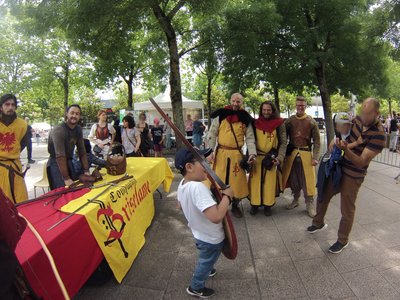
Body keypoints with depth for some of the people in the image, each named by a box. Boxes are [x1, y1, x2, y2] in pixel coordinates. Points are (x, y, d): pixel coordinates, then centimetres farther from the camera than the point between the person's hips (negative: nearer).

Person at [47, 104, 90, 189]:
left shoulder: (78, 129, -1)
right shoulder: (59, 130, -22)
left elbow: (82, 151, 3)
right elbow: (60, 156, -27)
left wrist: (86, 171, -4)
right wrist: (66, 178, -29)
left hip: (69, 162, 6)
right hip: (56, 163, -6)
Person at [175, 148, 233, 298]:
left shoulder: (182, 184, -10)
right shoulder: (198, 187, -40)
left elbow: (181, 205, 9)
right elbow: (216, 217, -46)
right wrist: (227, 196, -34)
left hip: (199, 233, 8)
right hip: (211, 238, -7)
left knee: (204, 259, 35)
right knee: (207, 262, 22)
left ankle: (203, 271, 62)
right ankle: (196, 287, 45)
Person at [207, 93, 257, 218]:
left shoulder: (245, 119, 5)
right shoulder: (220, 115, 0)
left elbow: (250, 138, 4)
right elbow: (212, 135, 3)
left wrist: (252, 153, -9)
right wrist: (211, 151, -2)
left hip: (237, 154, 2)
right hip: (221, 153, -1)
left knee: (238, 181, 7)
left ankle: (235, 206, 28)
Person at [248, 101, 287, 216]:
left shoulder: (279, 123, -1)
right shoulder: (255, 123, 4)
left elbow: (283, 143, 0)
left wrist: (279, 158, -12)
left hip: (272, 158, -1)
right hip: (257, 157, 1)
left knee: (270, 182, 4)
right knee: (256, 181, 4)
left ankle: (268, 205, 19)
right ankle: (254, 204, 18)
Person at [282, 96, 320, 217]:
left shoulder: (311, 121, -1)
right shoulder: (289, 120, 4)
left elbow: (316, 141, -1)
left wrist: (315, 157, -9)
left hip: (306, 153, -2)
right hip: (291, 153, 2)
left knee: (307, 180, 1)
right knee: (293, 179, 11)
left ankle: (310, 204, 15)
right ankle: (295, 200, 29)